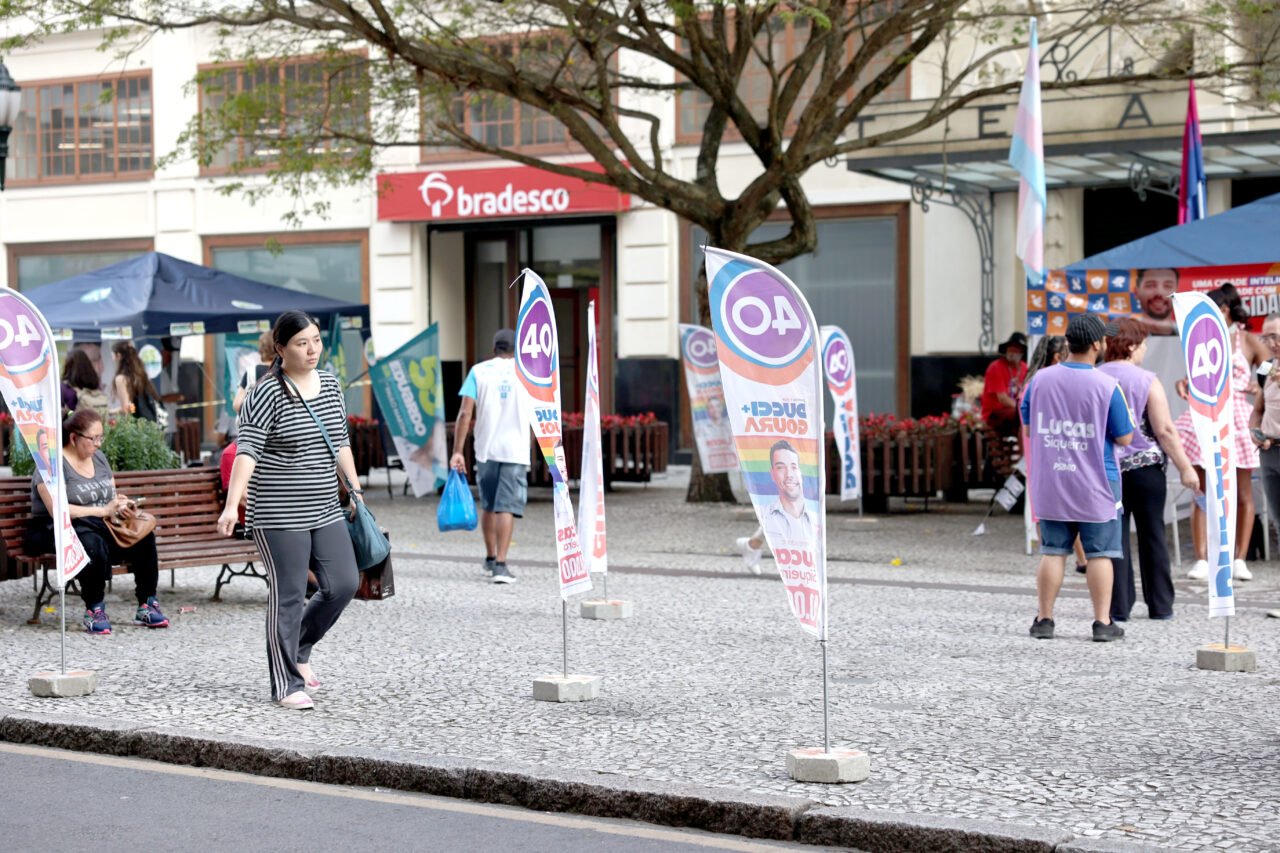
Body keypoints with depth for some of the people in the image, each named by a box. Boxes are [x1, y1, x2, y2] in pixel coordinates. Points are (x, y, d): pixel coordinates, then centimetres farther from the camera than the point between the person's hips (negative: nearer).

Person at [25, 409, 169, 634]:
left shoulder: (98, 457, 14)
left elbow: (113, 496, 17)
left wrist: (124, 506, -7)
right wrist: (103, 511, -24)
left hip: (100, 525, 7)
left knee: (144, 536, -19)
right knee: (93, 543, -39)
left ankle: (147, 606, -13)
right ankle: (94, 610, -24)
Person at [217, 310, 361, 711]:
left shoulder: (330, 385, 9)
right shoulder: (268, 393, -12)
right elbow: (247, 452, -19)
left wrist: (355, 490, 16)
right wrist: (232, 504, -28)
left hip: (325, 512, 7)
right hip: (279, 517, -7)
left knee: (344, 584, 3)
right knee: (288, 596, -2)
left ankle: (299, 648, 26)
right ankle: (287, 684, 8)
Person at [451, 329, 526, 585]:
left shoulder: (478, 371, 2)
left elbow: (465, 413, -6)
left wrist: (457, 451, -6)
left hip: (485, 450, 2)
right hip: (515, 449, -1)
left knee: (487, 505, 17)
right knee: (507, 507, -5)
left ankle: (490, 558, 31)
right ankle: (500, 564, -16)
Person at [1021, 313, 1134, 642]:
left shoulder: (1041, 379, -2)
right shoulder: (1107, 386, -12)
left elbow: (1027, 421, 12)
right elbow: (1124, 437, -5)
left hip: (1050, 485, 3)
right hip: (1095, 485, -3)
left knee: (1052, 552, 10)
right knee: (1099, 554, 5)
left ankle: (1044, 619, 12)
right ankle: (1103, 622, 6)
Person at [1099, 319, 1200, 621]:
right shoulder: (1147, 381, -7)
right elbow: (1165, 430, -11)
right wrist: (1185, 468, -6)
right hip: (1146, 468, -2)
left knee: (1114, 537, 3)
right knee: (1153, 536, 8)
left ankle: (1118, 607, 1)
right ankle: (1160, 606, 14)